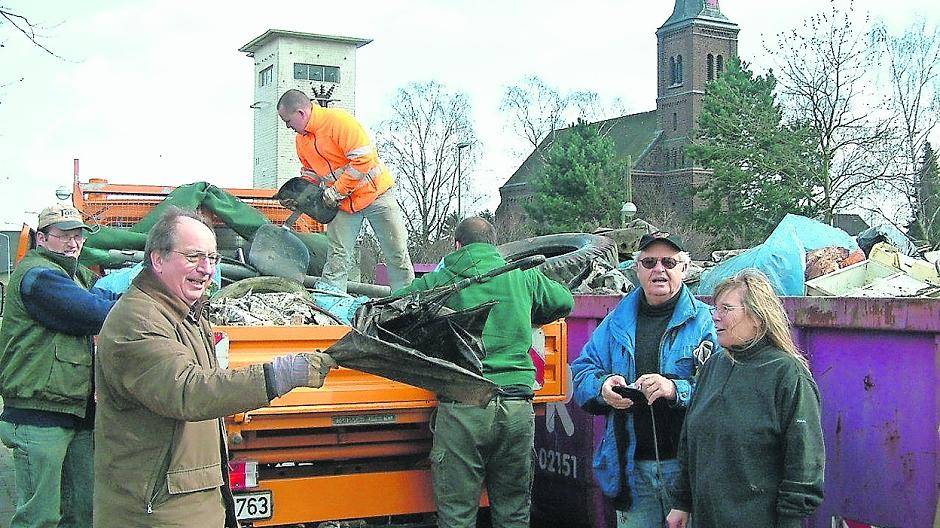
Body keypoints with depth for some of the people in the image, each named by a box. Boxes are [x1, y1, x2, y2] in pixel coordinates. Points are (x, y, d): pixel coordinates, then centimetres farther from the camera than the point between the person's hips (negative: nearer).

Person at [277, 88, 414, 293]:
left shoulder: (338, 120, -21)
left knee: (397, 253, 2)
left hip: (375, 193, -6)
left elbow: (363, 160, -26)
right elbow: (310, 172, 18)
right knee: (337, 256, -3)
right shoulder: (301, 139, 4)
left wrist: (336, 191, -21)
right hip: (342, 203, 6)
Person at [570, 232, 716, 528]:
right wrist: (602, 387, -10)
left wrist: (676, 389, -28)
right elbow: (582, 371, 11)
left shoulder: (705, 321, -2)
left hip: (685, 465, -3)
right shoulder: (617, 321, 12)